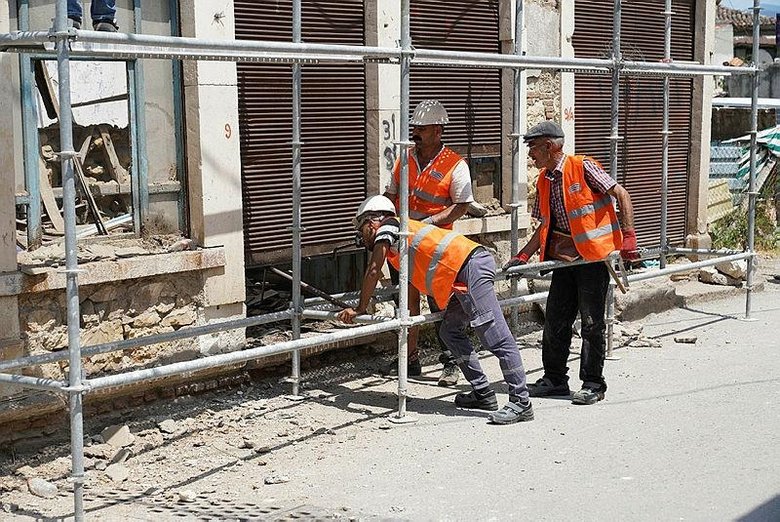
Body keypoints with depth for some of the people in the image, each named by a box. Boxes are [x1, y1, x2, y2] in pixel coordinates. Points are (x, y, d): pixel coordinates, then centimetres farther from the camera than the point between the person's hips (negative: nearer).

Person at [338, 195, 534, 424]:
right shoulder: (404, 229, 30)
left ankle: (521, 402, -11)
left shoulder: (387, 227, 6)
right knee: (450, 332, 17)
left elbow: (373, 272, -4)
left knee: (496, 338, -11)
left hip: (470, 266, -9)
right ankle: (484, 394, 18)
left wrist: (359, 309, 3)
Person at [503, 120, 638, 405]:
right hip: (565, 257, 7)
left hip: (594, 254, -7)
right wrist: (522, 257, 7)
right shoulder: (544, 181, 11)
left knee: (592, 321, -1)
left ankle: (593, 384, 9)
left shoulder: (583, 167, -11)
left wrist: (628, 236, -15)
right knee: (555, 319, 8)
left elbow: (622, 195, -9)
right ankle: (554, 378, 21)